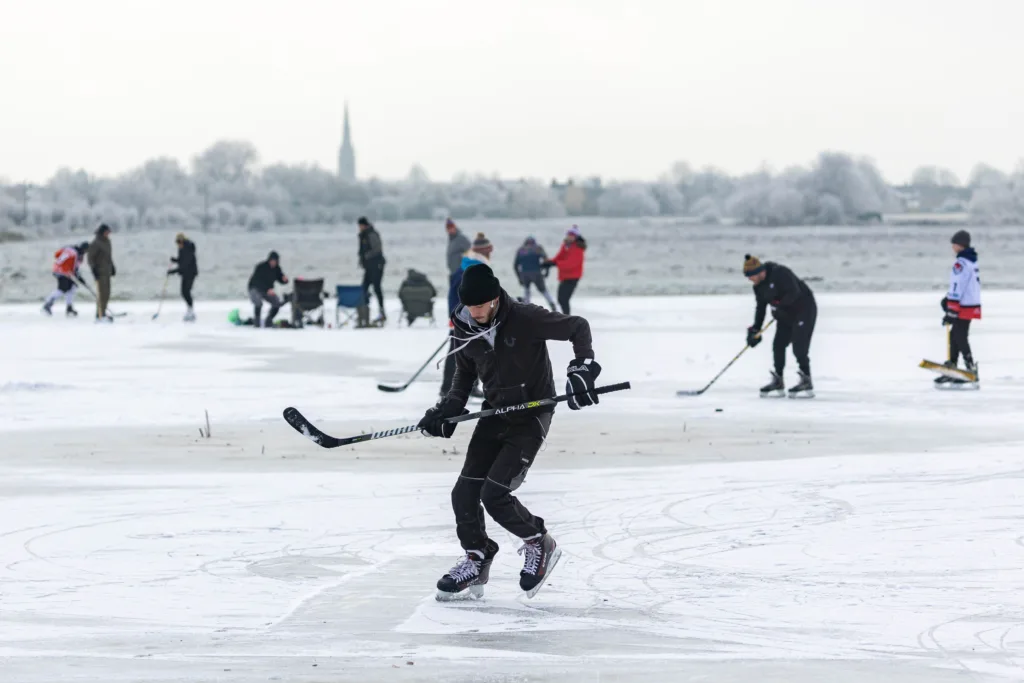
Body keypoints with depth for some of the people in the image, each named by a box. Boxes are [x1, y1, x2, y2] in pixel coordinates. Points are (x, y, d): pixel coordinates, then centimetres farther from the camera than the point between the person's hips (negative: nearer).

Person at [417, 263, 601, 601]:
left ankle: (540, 544, 10)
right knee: (465, 492, -2)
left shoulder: (526, 319, -22)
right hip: (495, 415, 6)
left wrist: (582, 368, -25)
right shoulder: (467, 329, -4)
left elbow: (577, 327, -12)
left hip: (530, 418, -6)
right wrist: (447, 411, 0)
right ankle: (476, 562, 19)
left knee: (495, 494, -15)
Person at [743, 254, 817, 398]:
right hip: (786, 315, 9)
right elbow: (760, 307, 8)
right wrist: (755, 329, 1)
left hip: (804, 309, -9)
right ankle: (777, 383, 14)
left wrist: (779, 305, -32)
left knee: (799, 347, -15)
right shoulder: (759, 287, 3)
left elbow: (794, 292, -31)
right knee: (778, 345, 5)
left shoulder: (780, 273, -24)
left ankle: (806, 384, -11)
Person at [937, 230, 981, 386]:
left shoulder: (961, 263, -18)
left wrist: (951, 311, -19)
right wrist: (948, 299, 19)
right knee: (955, 336, 14)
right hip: (973, 305, 10)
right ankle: (951, 370, 18)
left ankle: (972, 371, -3)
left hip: (964, 307, -10)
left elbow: (957, 288, -21)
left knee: (960, 338, -4)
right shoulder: (973, 260, 12)